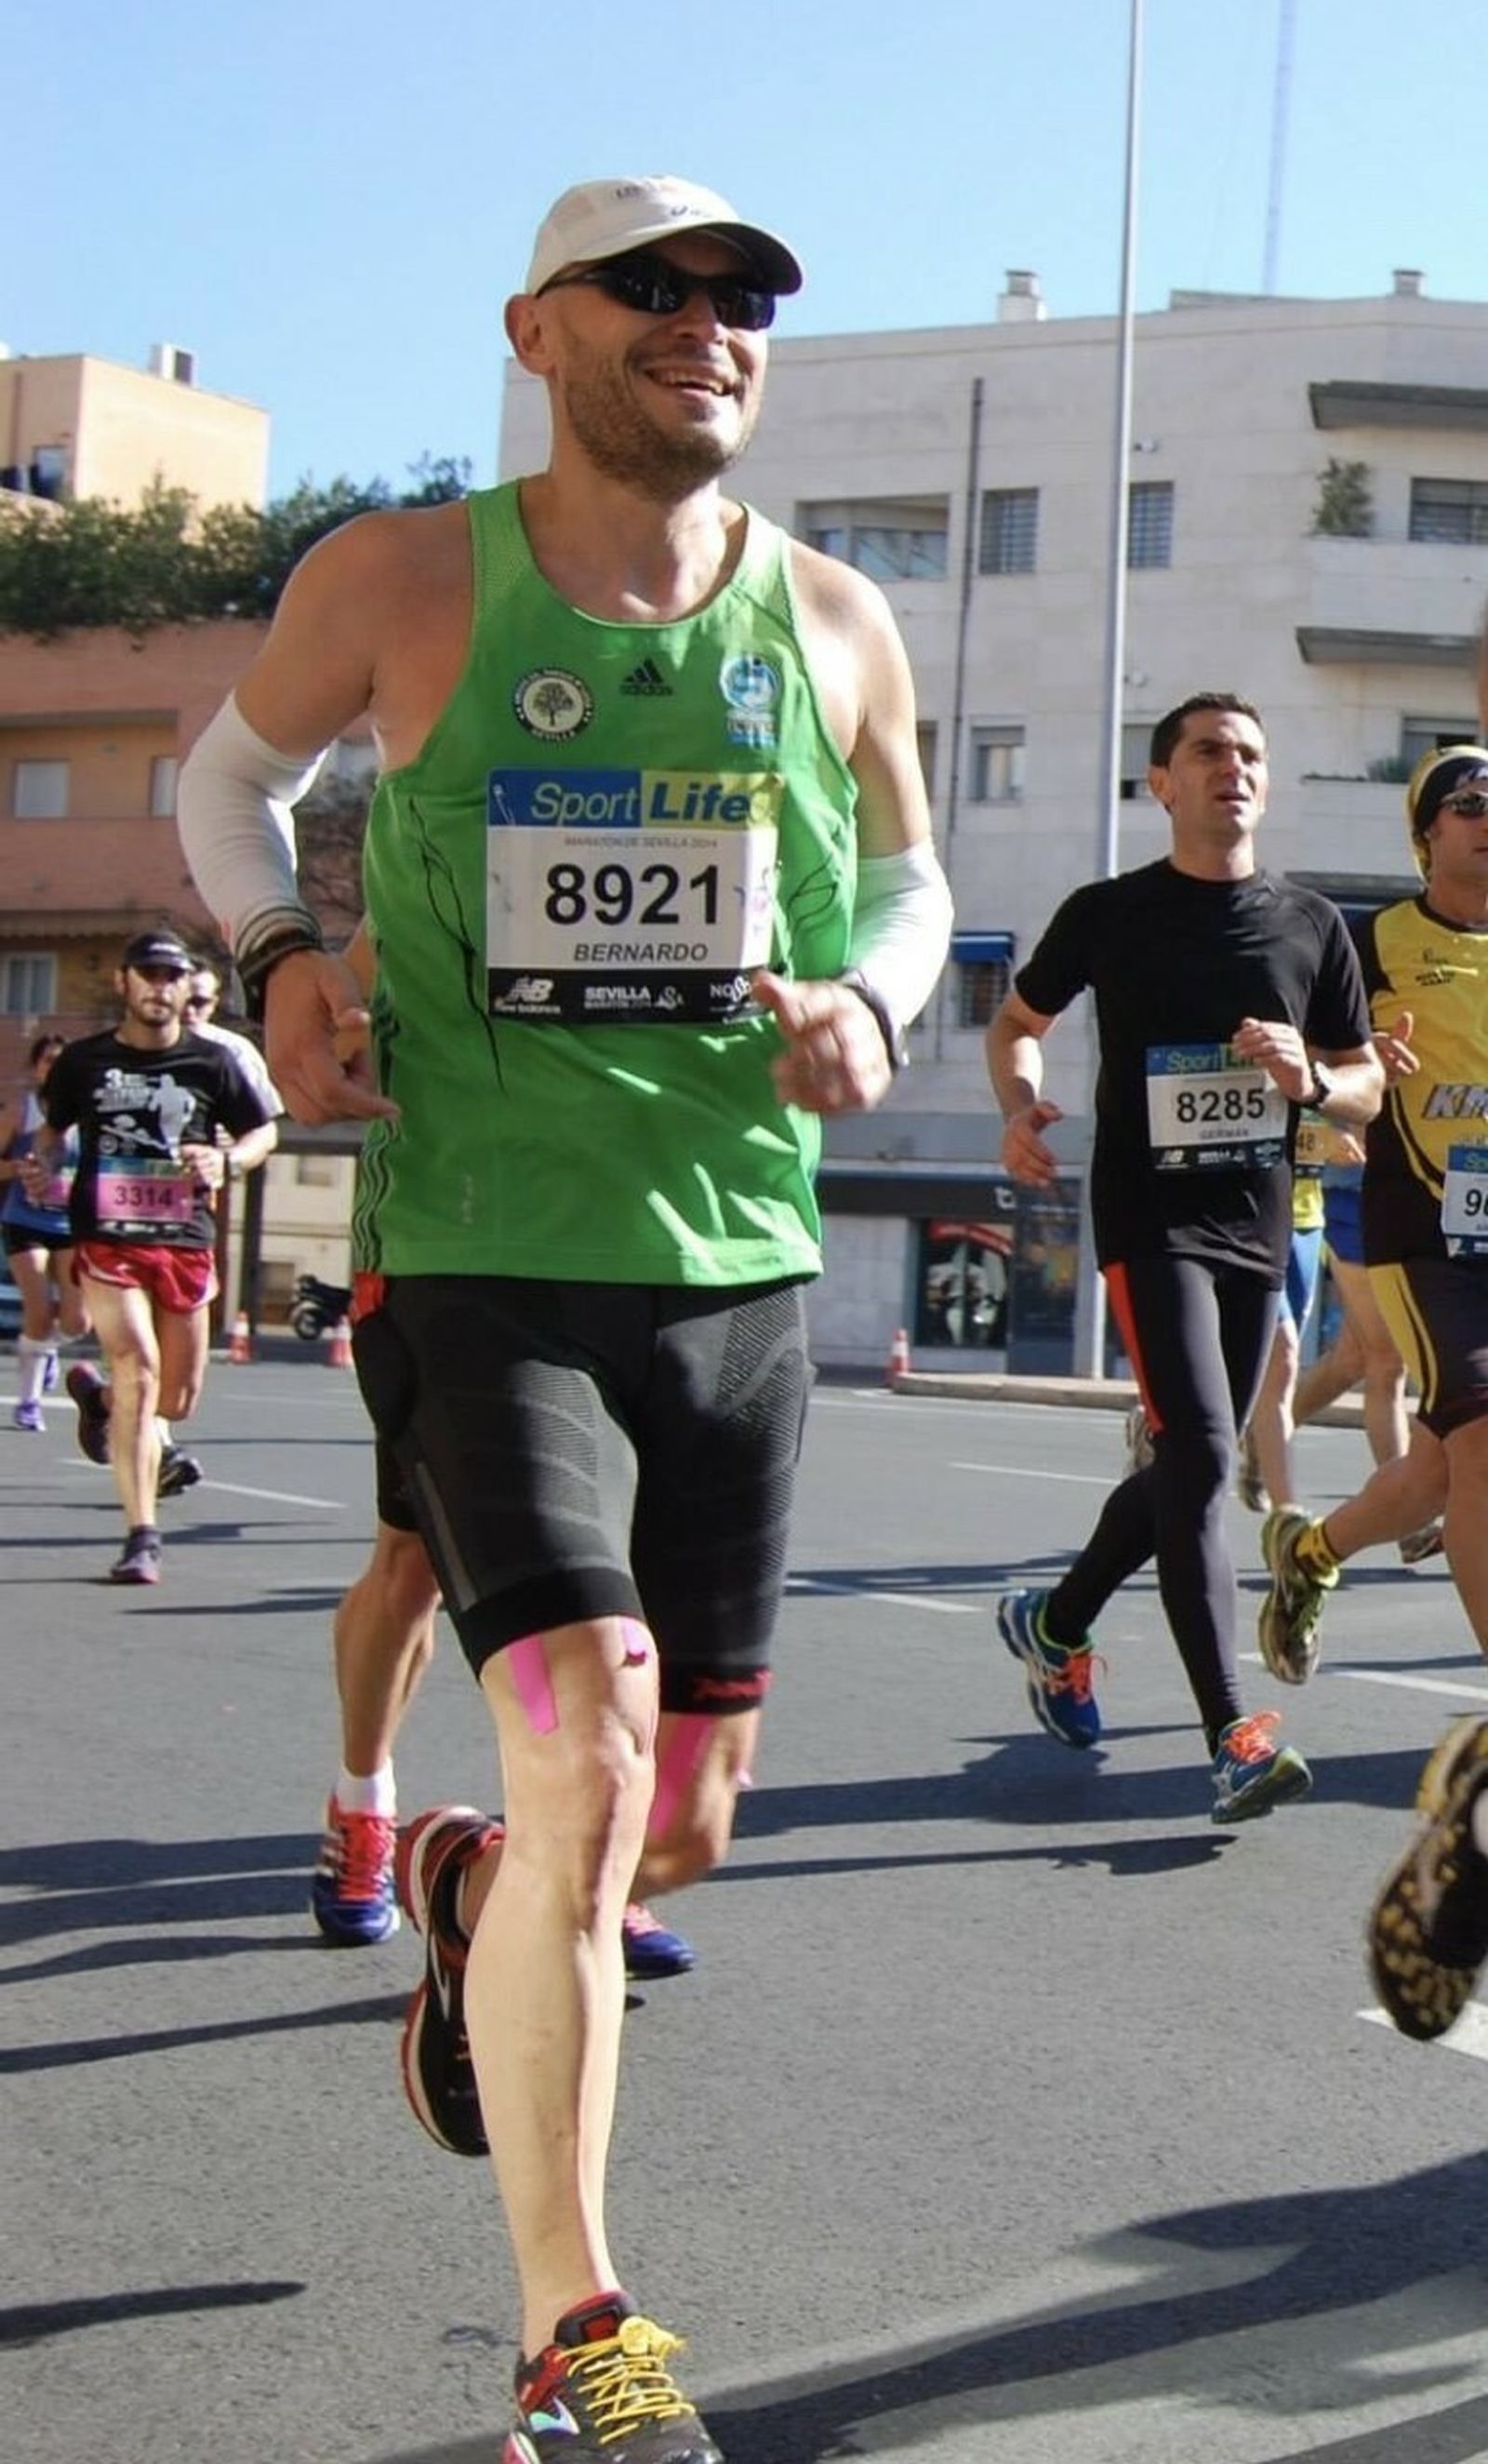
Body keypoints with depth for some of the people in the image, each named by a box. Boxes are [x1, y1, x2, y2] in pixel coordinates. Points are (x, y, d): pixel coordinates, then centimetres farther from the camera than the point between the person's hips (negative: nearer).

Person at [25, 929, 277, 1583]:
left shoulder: (211, 1063, 2)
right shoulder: (84, 1060, 4)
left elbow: (261, 1133, 11)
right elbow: (52, 1128, 18)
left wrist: (225, 1161, -9)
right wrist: (42, 1165, -3)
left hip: (185, 1244, 2)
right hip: (107, 1240, -2)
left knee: (177, 1399, 8)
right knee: (139, 1370, -20)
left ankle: (99, 1398, 44)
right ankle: (142, 1535, -14)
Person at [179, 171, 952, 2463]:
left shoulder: (834, 624, 5)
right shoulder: (404, 583, -2)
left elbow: (907, 879, 20)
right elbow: (230, 771, 16)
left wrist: (870, 1004, -2)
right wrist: (277, 955, -3)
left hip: (740, 1270, 4)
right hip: (484, 1264, -4)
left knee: (681, 1825, 11)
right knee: (588, 1770, -18)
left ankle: (469, 1887, 49)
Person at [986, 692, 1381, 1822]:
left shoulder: (1310, 923, 9)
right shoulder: (1111, 913, 0)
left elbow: (1368, 1084, 14)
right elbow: (1017, 1022, 15)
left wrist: (1311, 1079, -9)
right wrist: (1022, 1105, -6)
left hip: (1258, 1227, 5)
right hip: (1150, 1217, -5)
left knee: (1189, 1464, 14)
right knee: (1199, 1451, -17)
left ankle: (1056, 1623, 38)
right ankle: (1234, 1736, -17)